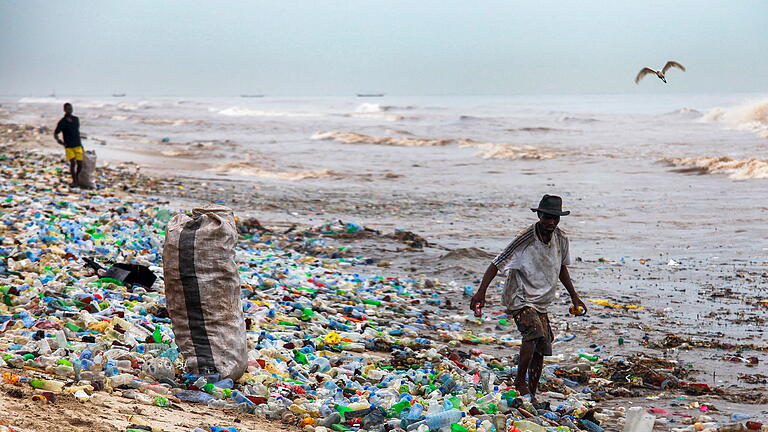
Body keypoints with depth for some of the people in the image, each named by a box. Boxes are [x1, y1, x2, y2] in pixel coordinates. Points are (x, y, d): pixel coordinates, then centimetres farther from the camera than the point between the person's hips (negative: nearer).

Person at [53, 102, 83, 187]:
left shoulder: (76, 119, 9)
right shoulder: (62, 122, -4)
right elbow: (55, 134, 0)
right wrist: (58, 140, -21)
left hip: (78, 146, 4)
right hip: (69, 147, -4)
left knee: (80, 164, 0)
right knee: (73, 163, -16)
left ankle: (77, 178, 24)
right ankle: (74, 181, -3)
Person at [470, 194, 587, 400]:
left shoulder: (561, 239, 1)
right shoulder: (525, 239, -19)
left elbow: (561, 267, 20)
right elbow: (497, 264, -18)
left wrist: (574, 297, 21)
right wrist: (481, 292, -27)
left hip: (541, 302, 7)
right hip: (520, 299, -7)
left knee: (541, 350, 5)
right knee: (534, 333, -30)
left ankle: (532, 395, 18)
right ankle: (520, 382, -16)